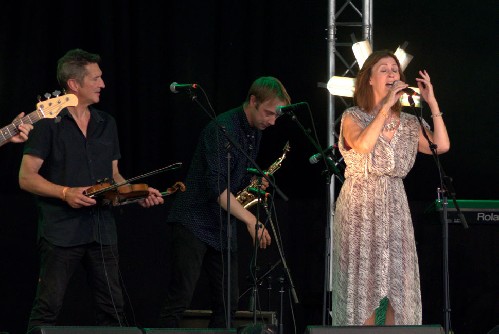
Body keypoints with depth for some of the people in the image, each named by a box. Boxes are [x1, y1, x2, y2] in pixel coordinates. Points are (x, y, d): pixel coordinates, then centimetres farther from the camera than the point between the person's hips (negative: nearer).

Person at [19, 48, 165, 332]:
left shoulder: (106, 124, 15)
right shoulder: (49, 123, -3)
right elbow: (27, 177, -6)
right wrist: (65, 192, -18)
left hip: (102, 231, 5)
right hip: (61, 231, -5)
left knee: (113, 307, 3)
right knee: (48, 308, -6)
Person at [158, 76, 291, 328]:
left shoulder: (255, 134, 11)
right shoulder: (223, 128, -17)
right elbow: (216, 185, -25)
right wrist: (250, 220, -30)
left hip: (223, 227, 9)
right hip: (194, 221, -9)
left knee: (227, 301, 5)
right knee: (180, 296, -14)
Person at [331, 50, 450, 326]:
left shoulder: (409, 124, 10)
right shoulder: (353, 117, -2)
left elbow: (441, 146, -4)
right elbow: (363, 145, -23)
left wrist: (432, 103, -5)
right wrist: (386, 106, -22)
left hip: (395, 208, 4)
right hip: (360, 208, -4)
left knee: (396, 284, 0)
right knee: (365, 283, -6)